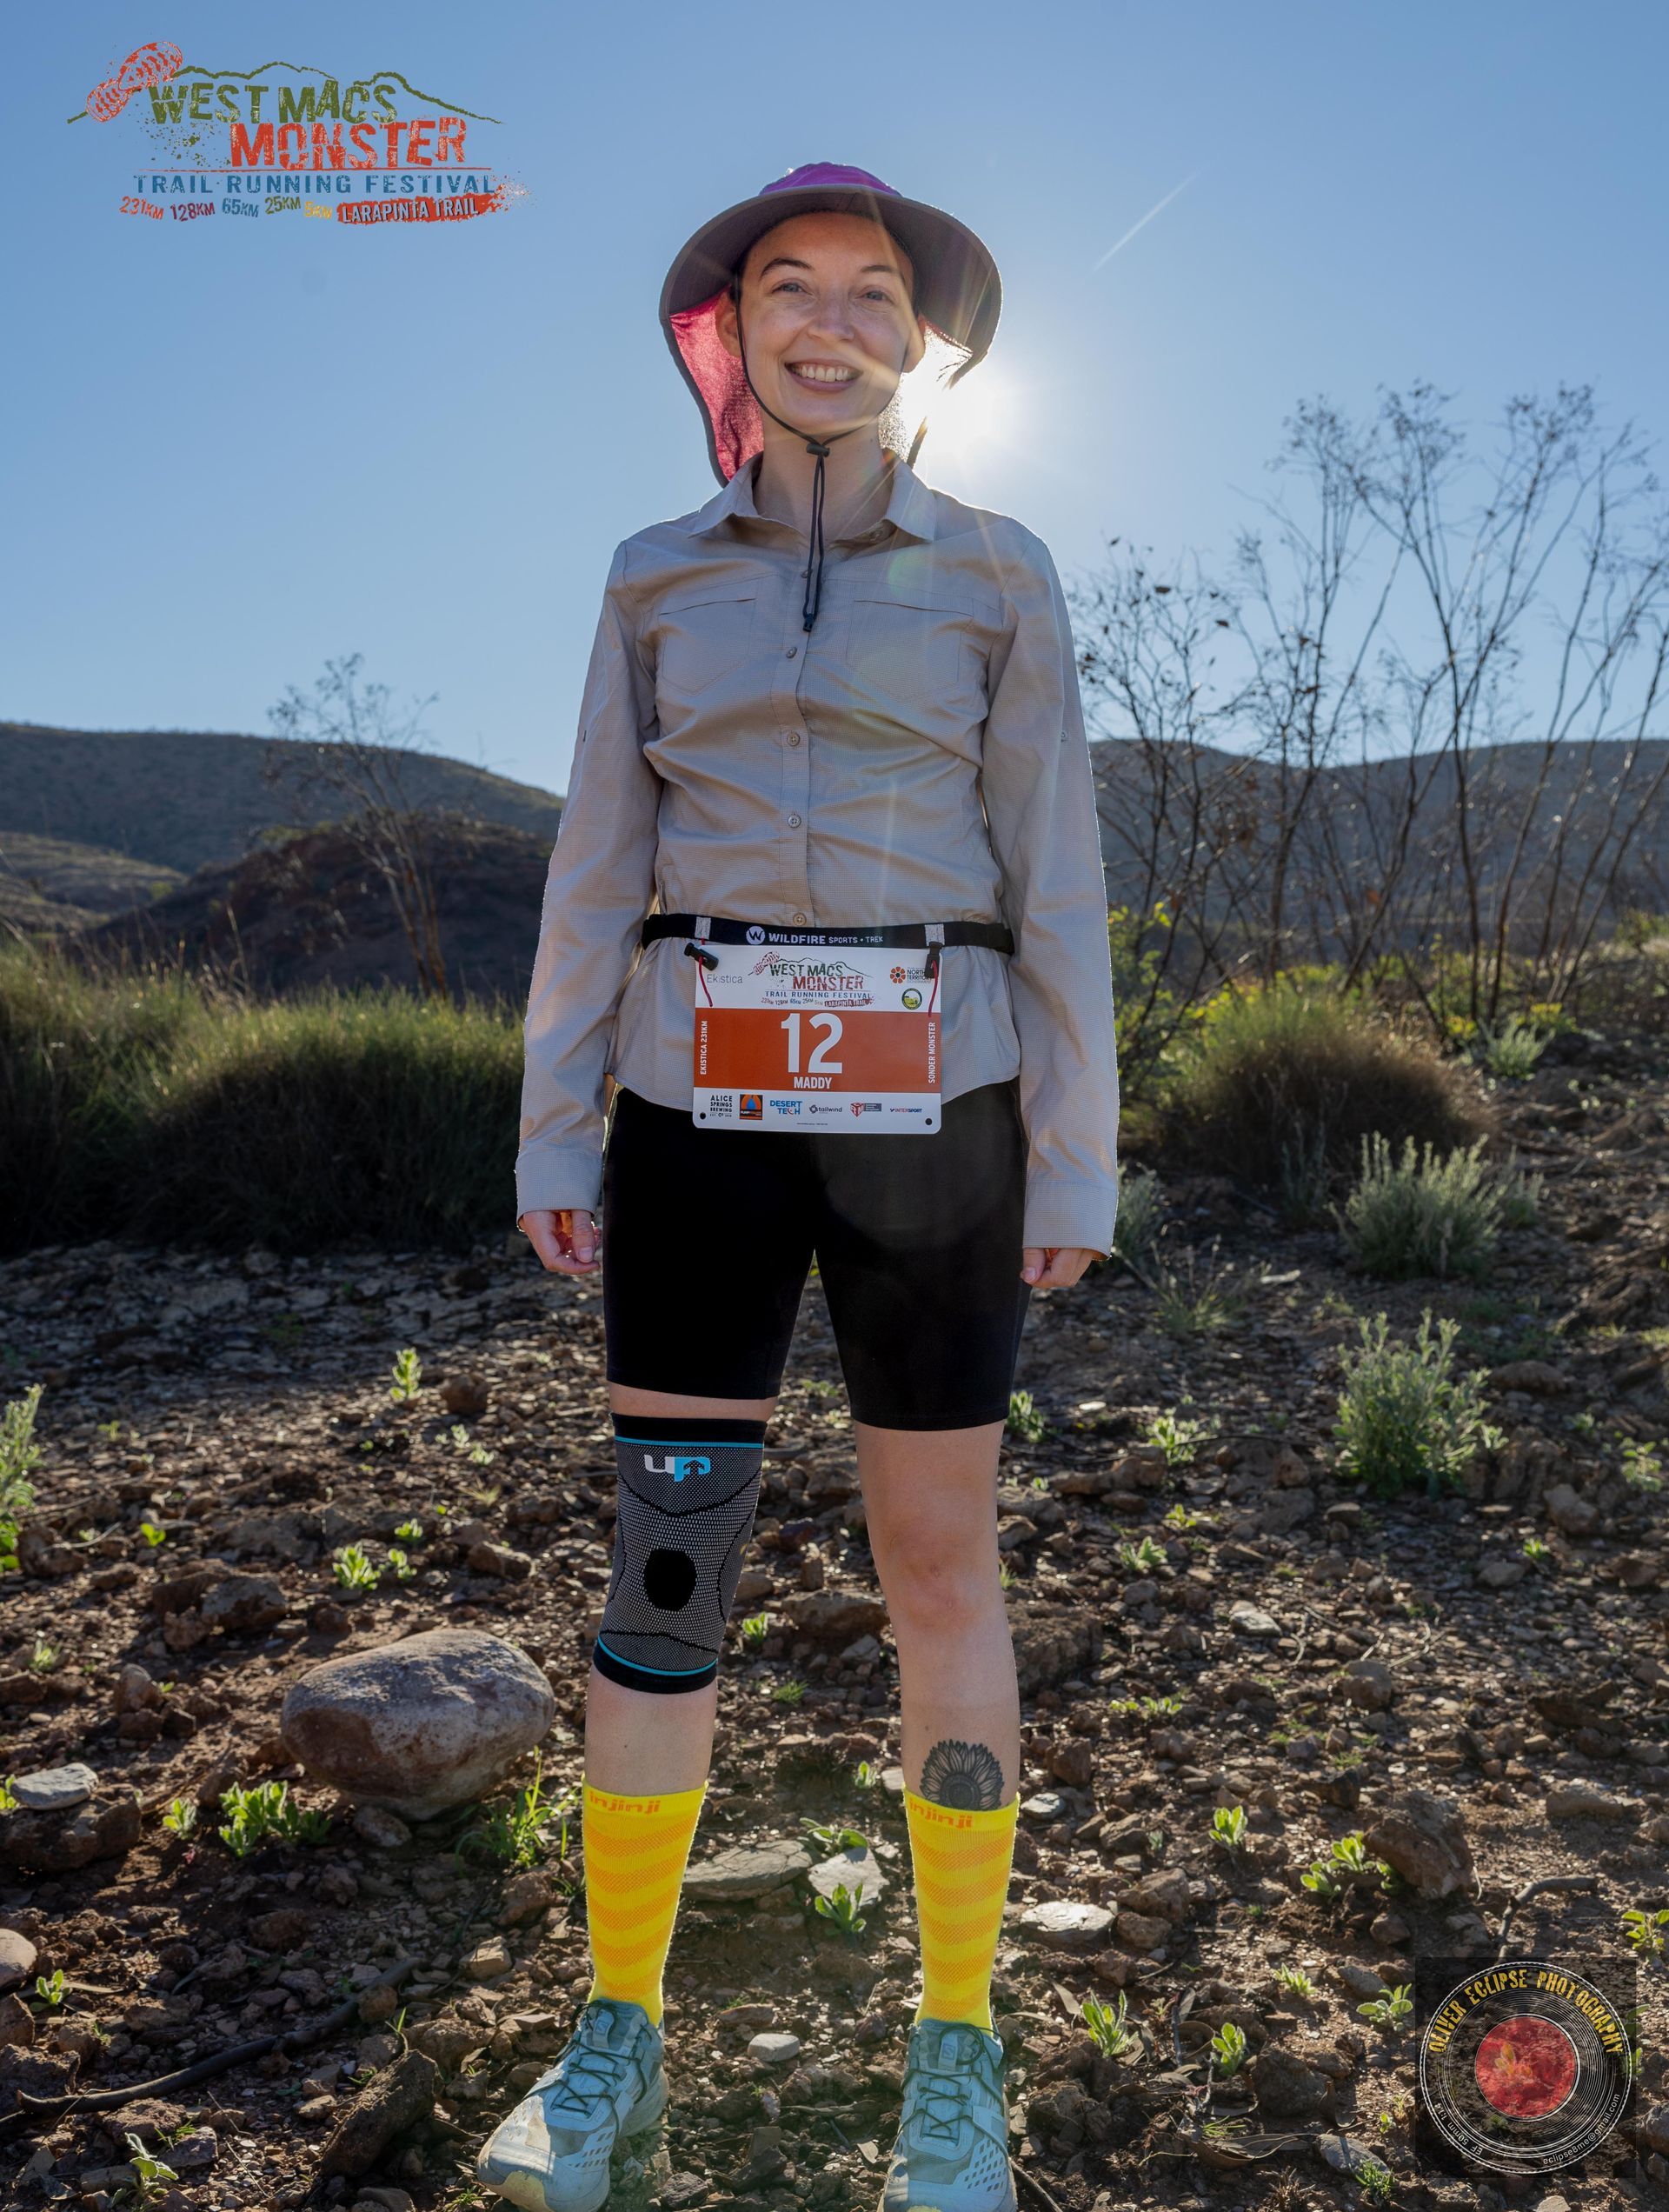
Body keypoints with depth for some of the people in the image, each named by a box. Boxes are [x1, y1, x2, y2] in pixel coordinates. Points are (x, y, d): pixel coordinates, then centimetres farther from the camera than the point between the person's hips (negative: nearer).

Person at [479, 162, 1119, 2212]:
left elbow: (1053, 880, 1)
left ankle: (957, 2046, 22)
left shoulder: (999, 574, 6)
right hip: (706, 1101, 2)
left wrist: (1076, 1162, -3)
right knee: (667, 1553, 1)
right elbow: (598, 871, 7)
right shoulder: (657, 577, 11)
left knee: (938, 1562, 4)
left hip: (925, 1104, -1)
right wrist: (554, 1135, 1)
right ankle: (618, 2026, 20)